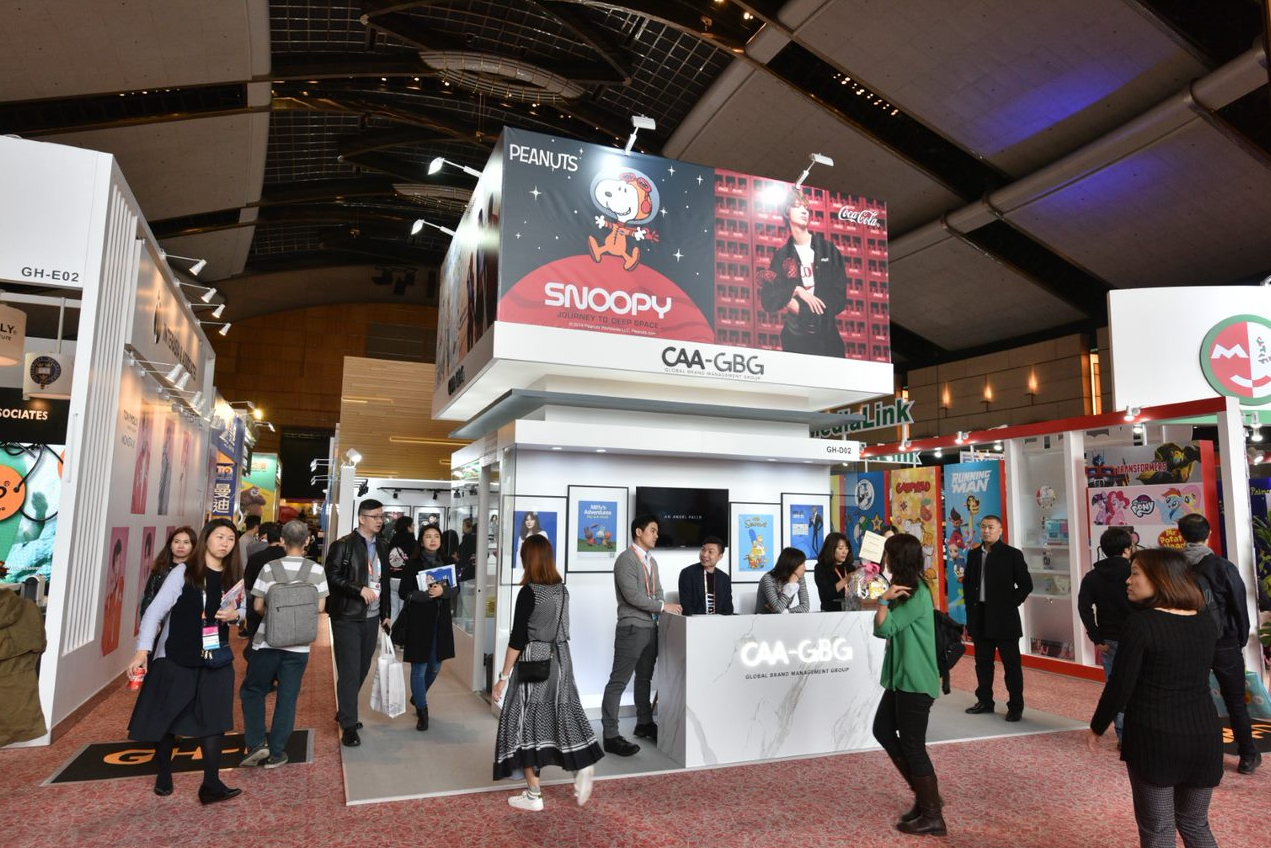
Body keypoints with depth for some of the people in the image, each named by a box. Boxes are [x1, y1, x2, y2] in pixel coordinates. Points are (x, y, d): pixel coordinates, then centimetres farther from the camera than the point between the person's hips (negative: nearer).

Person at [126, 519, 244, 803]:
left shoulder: (233, 577, 5)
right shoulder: (184, 572, -8)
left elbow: (241, 611, 16)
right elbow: (156, 610, -12)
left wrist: (235, 615, -8)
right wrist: (142, 649, -22)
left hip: (215, 659, 3)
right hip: (175, 657, -3)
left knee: (214, 718, -3)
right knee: (167, 716, 9)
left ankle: (211, 785, 0)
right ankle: (163, 774, 32)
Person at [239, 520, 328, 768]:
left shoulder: (269, 568, -7)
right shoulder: (317, 570, -5)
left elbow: (258, 606, -3)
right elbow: (320, 607, -1)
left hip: (268, 641, -1)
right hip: (298, 645, 1)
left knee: (252, 691, 17)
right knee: (287, 698, 9)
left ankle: (256, 744, 8)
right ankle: (276, 753, 15)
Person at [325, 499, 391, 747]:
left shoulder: (382, 548, 11)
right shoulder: (343, 545, -7)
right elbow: (332, 576, -13)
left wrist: (385, 614, 14)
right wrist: (359, 589, -21)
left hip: (372, 618, 6)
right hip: (347, 617, -6)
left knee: (362, 669, 13)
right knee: (349, 672, -4)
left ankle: (344, 712, 31)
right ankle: (348, 724, 6)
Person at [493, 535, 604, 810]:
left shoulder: (528, 592, -16)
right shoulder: (562, 589, 3)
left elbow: (518, 638, -15)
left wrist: (503, 677, -9)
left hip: (534, 665, -6)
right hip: (560, 661, 6)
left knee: (526, 723, 4)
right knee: (563, 715, 17)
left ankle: (533, 795, 11)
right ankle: (582, 766, 4)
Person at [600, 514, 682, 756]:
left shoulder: (652, 561, 16)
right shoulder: (626, 559, -12)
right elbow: (632, 595, -20)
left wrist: (662, 613, 0)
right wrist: (663, 606, -17)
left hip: (651, 628, 8)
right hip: (632, 628, -8)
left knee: (645, 678, 17)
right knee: (619, 681, -5)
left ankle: (644, 724, 30)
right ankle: (610, 736, -2)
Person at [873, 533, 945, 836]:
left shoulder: (917, 596, -20)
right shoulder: (905, 590, 12)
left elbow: (883, 628, -21)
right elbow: (881, 629, 7)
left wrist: (884, 599, -15)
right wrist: (887, 598, -6)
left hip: (915, 681, -10)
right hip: (901, 677, 10)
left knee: (913, 745, -1)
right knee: (883, 729, 16)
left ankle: (932, 817, 13)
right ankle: (925, 795, 25)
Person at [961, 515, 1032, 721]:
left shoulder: (1012, 554, -5)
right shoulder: (973, 554, 9)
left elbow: (1026, 585, -6)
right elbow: (967, 583, 17)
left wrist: (1010, 604, -9)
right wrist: (970, 607, 8)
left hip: (1004, 618, -5)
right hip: (980, 618, 5)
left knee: (1011, 664, 3)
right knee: (982, 663, 13)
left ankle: (1016, 707, 13)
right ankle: (984, 701, 24)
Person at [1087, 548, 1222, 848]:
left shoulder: (1141, 623, -16)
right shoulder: (1207, 624, 3)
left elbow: (1119, 686, -12)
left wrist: (1096, 728, 0)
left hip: (1154, 738, -6)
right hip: (1205, 736, 6)